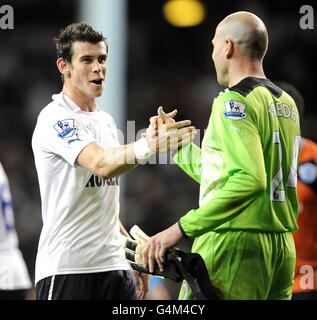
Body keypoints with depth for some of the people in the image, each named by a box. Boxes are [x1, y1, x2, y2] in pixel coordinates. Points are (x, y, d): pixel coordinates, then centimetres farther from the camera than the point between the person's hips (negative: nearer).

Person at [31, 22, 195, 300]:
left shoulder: (106, 121, 16)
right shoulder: (56, 119, -11)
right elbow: (101, 164, -29)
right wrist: (148, 145, -45)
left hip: (113, 266, 8)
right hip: (66, 269, -8)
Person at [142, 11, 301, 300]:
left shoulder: (234, 101, -10)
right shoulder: (286, 103, 15)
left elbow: (248, 179, -24)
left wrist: (182, 228, -24)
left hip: (234, 245, -9)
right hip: (282, 245, 9)